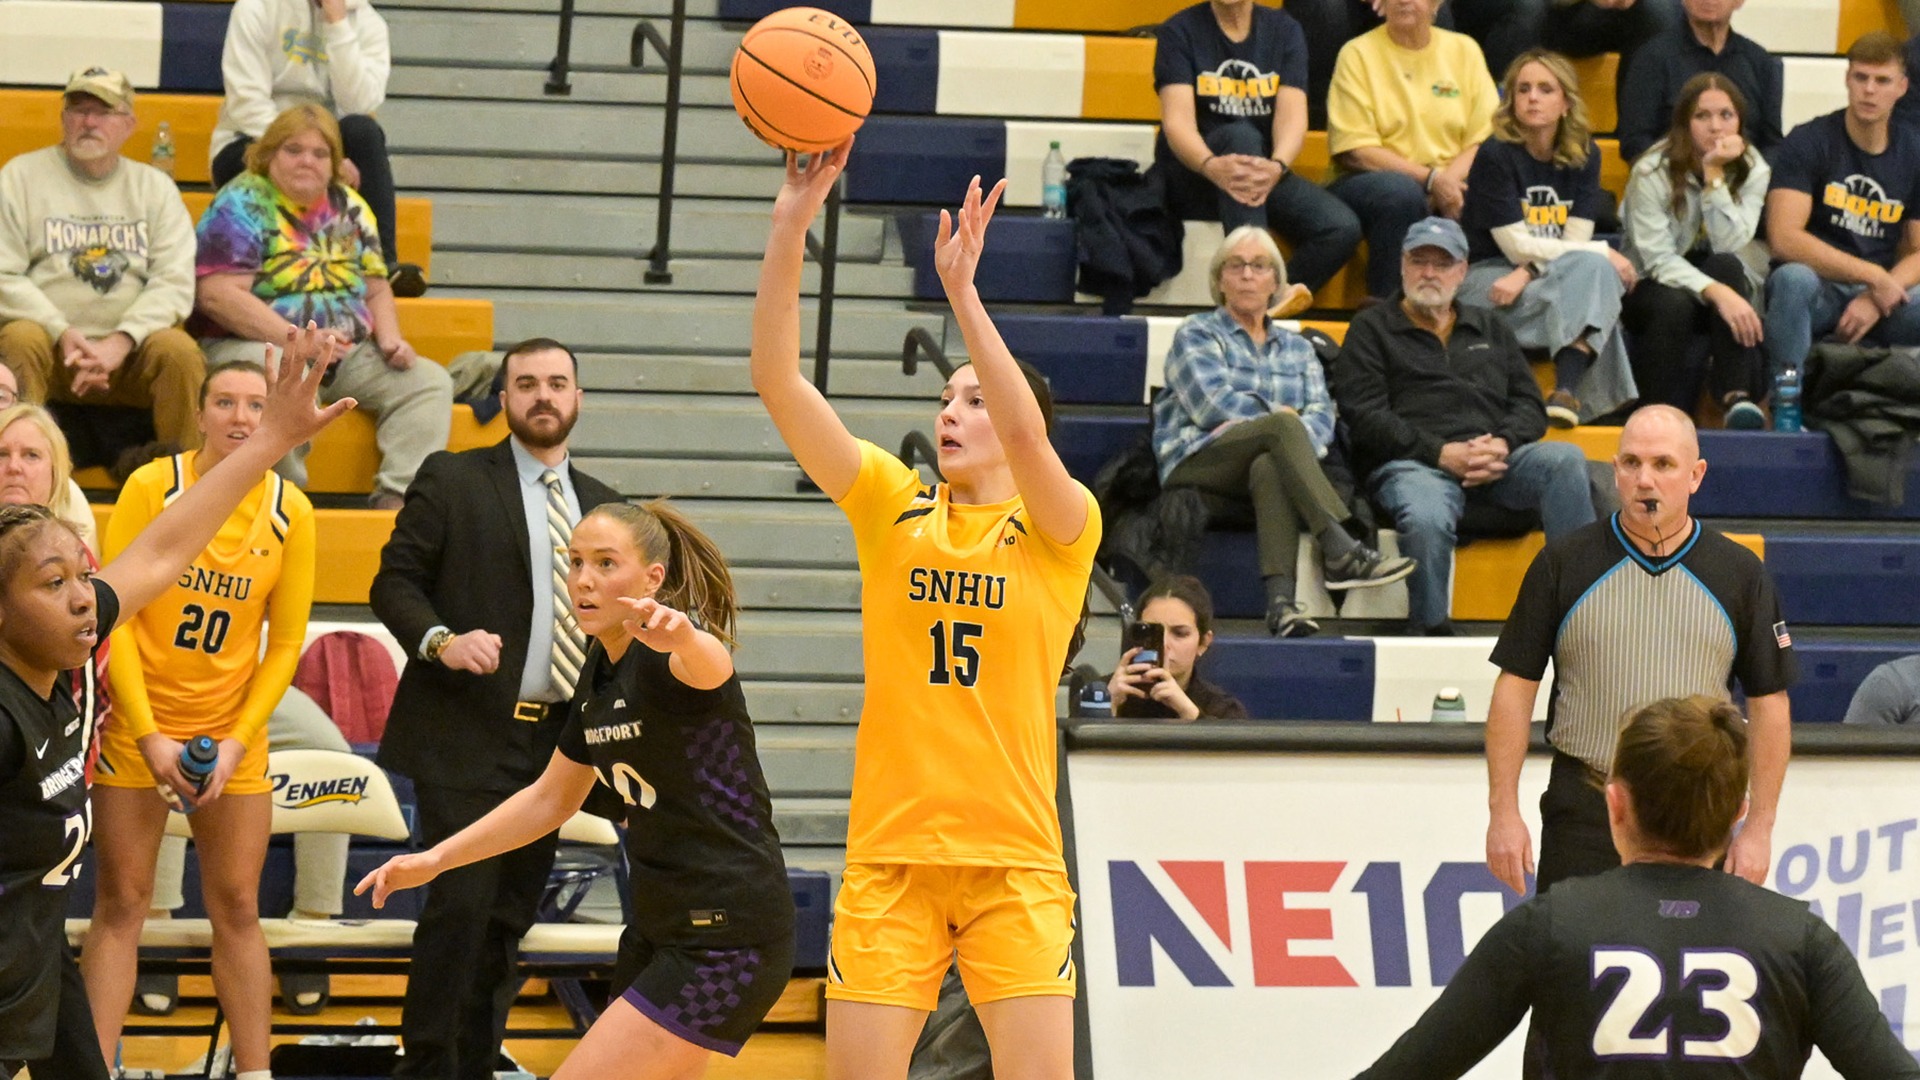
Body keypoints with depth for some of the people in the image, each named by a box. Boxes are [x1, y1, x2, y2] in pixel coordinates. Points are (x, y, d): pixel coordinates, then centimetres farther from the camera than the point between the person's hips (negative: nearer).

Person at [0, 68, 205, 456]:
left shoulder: (155, 187, 11)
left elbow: (174, 283, 2)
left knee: (179, 350, -29)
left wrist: (120, 342, -16)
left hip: (130, 352, 1)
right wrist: (62, 333, -16)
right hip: (50, 342, -1)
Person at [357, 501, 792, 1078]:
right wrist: (435, 859, 17)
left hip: (728, 939, -9)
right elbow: (551, 797, 22)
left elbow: (710, 667, -43)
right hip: (659, 932, 9)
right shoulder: (599, 670, 10)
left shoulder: (665, 656, -16)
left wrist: (680, 634, -66)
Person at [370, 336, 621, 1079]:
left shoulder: (601, 507, 15)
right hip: (464, 738, -5)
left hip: (553, 746, 5)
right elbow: (394, 581, -3)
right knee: (460, 905, -13)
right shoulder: (452, 481, 0)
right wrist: (440, 641, -21)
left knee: (507, 921, 7)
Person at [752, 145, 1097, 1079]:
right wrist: (791, 225, -12)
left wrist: (960, 286, -28)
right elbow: (778, 381, -2)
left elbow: (1024, 430, -21)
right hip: (889, 853, 2)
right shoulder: (890, 506, 7)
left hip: (1014, 860, -2)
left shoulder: (1060, 530, 1)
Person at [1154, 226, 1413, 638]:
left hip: (1273, 462, 2)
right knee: (1282, 427, -33)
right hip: (1198, 462, -2)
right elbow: (1212, 404, -5)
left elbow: (1321, 417, 7)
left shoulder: (1297, 348, 25)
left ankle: (1280, 601, -58)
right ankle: (1341, 551, -48)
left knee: (1270, 469, -38)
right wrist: (1279, 418, -2)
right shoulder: (1196, 335, 14)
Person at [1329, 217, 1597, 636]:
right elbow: (1364, 415, 2)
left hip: (1494, 460, 4)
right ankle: (1431, 629, -21)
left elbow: (1529, 404, 20)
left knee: (1566, 459, -28)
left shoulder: (1490, 329, 29)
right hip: (1412, 463, -4)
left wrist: (1503, 445, -5)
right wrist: (1441, 453, -11)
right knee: (1426, 519, -40)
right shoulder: (1372, 329, 16)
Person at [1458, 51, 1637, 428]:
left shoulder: (1584, 156, 6)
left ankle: (1567, 392, -43)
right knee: (1594, 266, -29)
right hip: (1484, 278, -4)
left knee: (1595, 269, -31)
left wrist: (1526, 274, -21)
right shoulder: (1495, 156, -8)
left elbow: (1576, 239, -3)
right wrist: (1604, 253, -14)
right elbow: (1516, 245, -13)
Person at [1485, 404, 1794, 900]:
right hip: (1581, 816, -1)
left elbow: (1769, 702, 7)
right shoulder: (1563, 563, 2)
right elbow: (1515, 687, 3)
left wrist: (1759, 827, 2)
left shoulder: (1739, 574, 4)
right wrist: (1503, 812, -3)